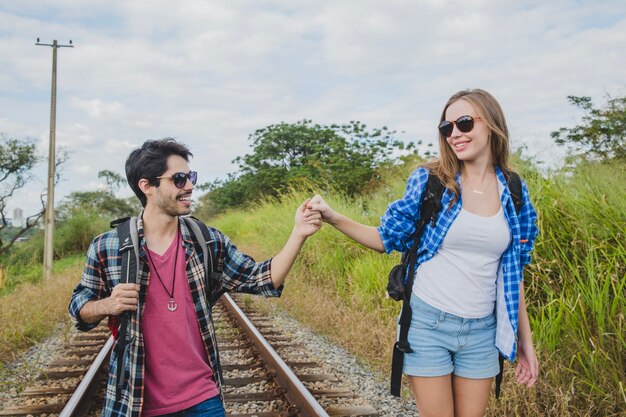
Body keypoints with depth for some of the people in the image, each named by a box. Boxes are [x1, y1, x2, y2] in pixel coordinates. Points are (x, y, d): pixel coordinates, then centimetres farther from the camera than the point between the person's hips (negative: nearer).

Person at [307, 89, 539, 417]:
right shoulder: (429, 180, -7)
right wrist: (333, 218, -14)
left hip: (482, 331, 3)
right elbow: (389, 239, 0)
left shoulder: (514, 193, 2)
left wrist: (525, 340, 9)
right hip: (428, 322, -2)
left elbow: (512, 273, 8)